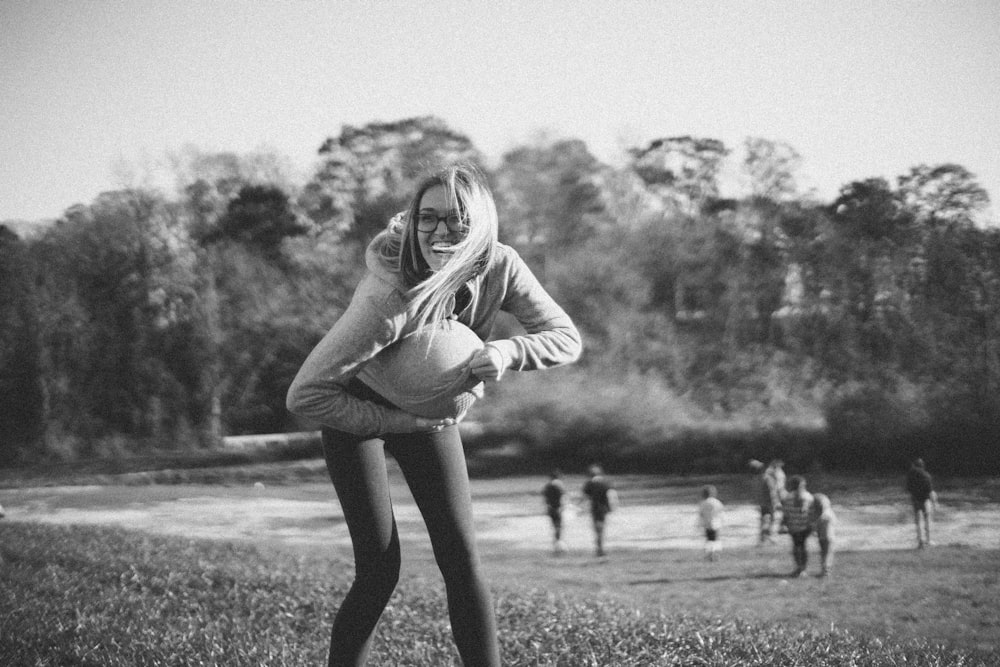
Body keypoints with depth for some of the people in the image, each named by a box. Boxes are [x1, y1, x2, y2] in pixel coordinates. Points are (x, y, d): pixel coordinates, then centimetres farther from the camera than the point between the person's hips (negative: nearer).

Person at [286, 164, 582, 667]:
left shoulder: (499, 269, -22)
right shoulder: (388, 299, -36)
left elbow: (566, 338, -14)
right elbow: (305, 395, -35)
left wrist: (509, 351, -34)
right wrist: (396, 421, -32)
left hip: (430, 412, 5)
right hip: (358, 413, -5)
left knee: (462, 560, -3)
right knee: (379, 569, -11)